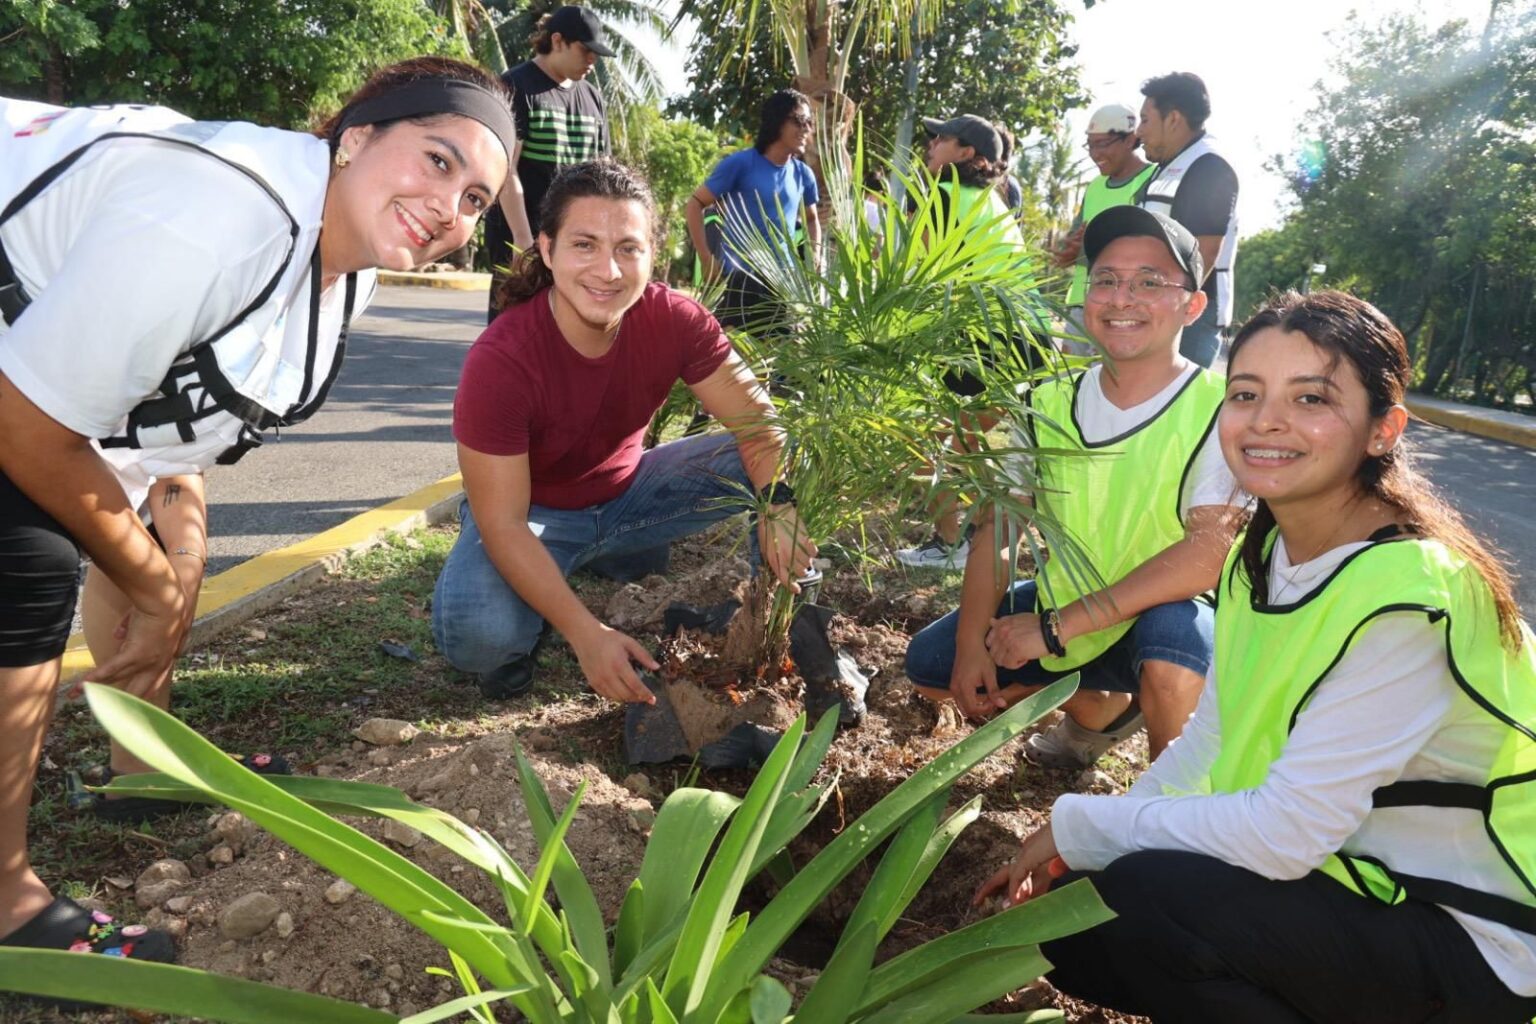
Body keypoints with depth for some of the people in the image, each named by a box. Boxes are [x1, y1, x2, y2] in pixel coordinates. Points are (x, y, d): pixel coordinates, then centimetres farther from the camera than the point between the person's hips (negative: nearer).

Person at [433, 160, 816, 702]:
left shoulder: (676, 320, -19)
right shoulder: (500, 360, -30)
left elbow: (757, 419, -14)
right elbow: (503, 523, -29)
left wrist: (779, 505, -35)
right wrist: (587, 634, -36)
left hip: (627, 494, 4)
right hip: (534, 515, -3)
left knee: (771, 464, -14)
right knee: (475, 633, -34)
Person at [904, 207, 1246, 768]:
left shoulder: (1219, 411, -20)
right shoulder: (1049, 404, -4)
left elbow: (1208, 554, -29)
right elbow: (997, 528, -3)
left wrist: (1057, 627, -30)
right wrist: (971, 644, -14)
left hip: (1168, 613, -5)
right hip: (1062, 605, 6)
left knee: (1173, 634, -38)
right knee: (930, 663, 0)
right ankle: (1101, 710, 20)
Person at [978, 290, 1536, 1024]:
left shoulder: (1411, 597, -28)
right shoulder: (1264, 550, -2)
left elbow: (1284, 835, -28)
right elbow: (1213, 738, 6)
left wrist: (1081, 827, -18)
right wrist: (1078, 848, -2)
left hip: (1465, 936, -7)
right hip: (1352, 878, 7)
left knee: (1144, 899, -27)